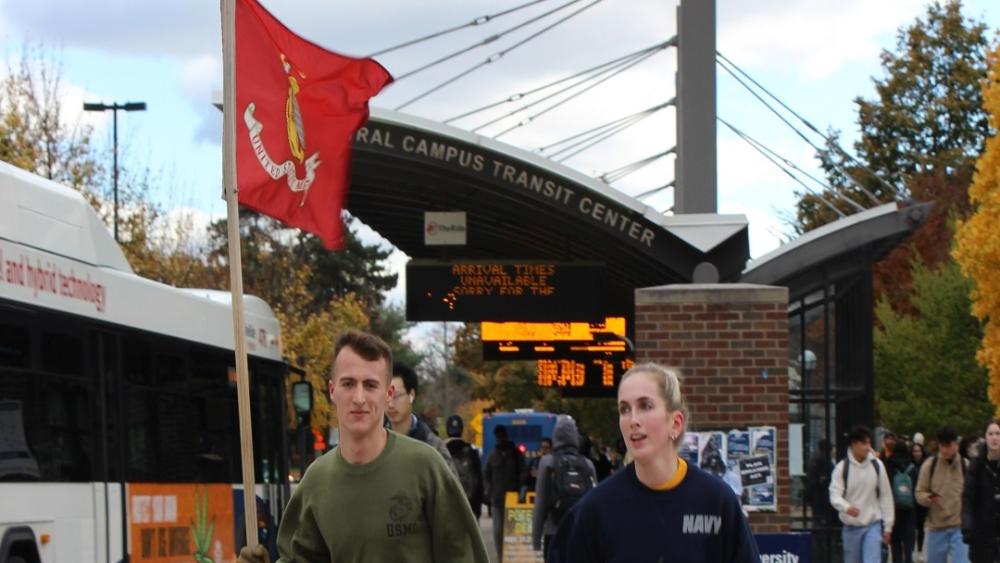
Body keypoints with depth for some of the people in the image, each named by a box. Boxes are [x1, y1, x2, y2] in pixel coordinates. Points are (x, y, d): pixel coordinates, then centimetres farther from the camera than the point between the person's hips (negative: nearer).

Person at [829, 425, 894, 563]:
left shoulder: (877, 465, -1)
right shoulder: (842, 467, -6)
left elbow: (885, 496, 5)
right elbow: (835, 495, -13)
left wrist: (888, 526, 5)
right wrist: (847, 507, -36)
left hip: (873, 525, 0)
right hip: (851, 527, 0)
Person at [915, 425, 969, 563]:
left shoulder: (966, 465, -1)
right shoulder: (930, 464, 0)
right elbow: (920, 492, 3)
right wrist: (929, 498, -18)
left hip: (960, 527, -2)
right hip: (936, 527, 2)